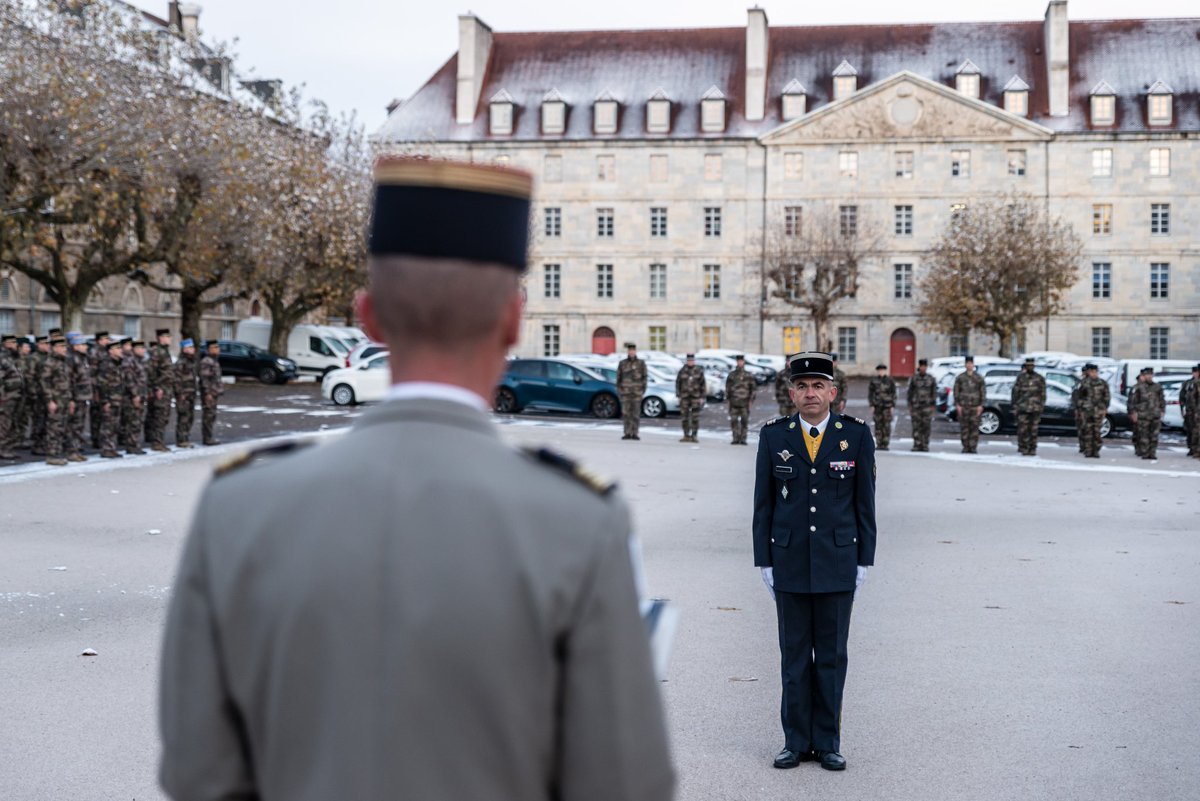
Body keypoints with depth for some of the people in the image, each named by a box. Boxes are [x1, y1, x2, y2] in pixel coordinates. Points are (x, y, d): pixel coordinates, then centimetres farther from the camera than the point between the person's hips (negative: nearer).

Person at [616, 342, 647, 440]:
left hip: (637, 392, -1)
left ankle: (634, 434, 4)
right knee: (626, 413, -3)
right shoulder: (622, 363, 4)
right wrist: (618, 389, -2)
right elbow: (619, 376, 6)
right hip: (625, 391, 1)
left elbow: (644, 377, 3)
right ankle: (627, 434, 2)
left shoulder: (641, 363, 2)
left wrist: (643, 390, -5)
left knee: (636, 413, -1)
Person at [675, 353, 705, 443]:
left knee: (695, 417, -6)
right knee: (684, 417, 1)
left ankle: (694, 436, -1)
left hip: (696, 396, -1)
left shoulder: (699, 370, -3)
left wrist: (702, 397, -6)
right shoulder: (682, 370, 0)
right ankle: (686, 436, 8)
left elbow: (703, 384, -1)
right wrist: (678, 396, -2)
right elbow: (678, 383, 4)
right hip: (685, 396, 1)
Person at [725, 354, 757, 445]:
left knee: (744, 421, 0)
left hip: (745, 402, -1)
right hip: (734, 402, 1)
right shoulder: (731, 374, 8)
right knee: (734, 421, -2)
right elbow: (727, 387, 13)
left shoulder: (748, 375, 5)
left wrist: (751, 399, 1)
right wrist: (727, 398, 5)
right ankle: (736, 439, 5)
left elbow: (753, 387, 7)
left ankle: (743, 439, 6)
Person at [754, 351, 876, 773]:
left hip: (838, 563, -1)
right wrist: (764, 561, 1)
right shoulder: (774, 435, 1)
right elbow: (763, 503, 4)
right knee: (794, 655, 7)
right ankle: (797, 742, 16)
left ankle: (828, 743, 16)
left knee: (832, 656, 7)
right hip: (789, 563, 1)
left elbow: (865, 502, 2)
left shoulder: (856, 434, -1)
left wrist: (864, 560, -1)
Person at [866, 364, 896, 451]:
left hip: (887, 406, -1)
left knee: (887, 425, -5)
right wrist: (871, 405, -1)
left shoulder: (890, 380, 4)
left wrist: (893, 406, 1)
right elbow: (870, 393, 8)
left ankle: (885, 444, -2)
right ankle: (878, 444, 7)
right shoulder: (873, 381, 5)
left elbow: (893, 394, 7)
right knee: (878, 425, 2)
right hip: (877, 406, 1)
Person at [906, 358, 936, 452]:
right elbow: (909, 392, 8)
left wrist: (933, 405, 1)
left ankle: (925, 445, 3)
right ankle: (917, 445, -1)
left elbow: (934, 392, 7)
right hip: (916, 406, 0)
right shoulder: (914, 379, 6)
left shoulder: (931, 379, 6)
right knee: (916, 426, -3)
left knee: (926, 426, -2)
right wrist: (909, 405, 2)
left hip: (927, 406, 0)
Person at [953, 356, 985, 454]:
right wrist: (957, 405, -3)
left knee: (974, 427, -5)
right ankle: (965, 447, 6)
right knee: (964, 427, -1)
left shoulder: (978, 378, 6)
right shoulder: (960, 377, 7)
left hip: (975, 406, -1)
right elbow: (956, 391, 6)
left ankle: (973, 447, -2)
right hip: (963, 405, 1)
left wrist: (981, 405, -3)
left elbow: (983, 392, 6)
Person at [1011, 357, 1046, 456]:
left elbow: (1043, 393, 8)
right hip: (1023, 407, -1)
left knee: (1033, 429, 1)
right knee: (1023, 429, -5)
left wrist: (1042, 406, 2)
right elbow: (1015, 392, 5)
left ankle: (1032, 449, 6)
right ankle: (1023, 448, 1)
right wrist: (1014, 406, 0)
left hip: (1035, 408, 1)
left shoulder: (1039, 378, 7)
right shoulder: (1021, 378, 4)